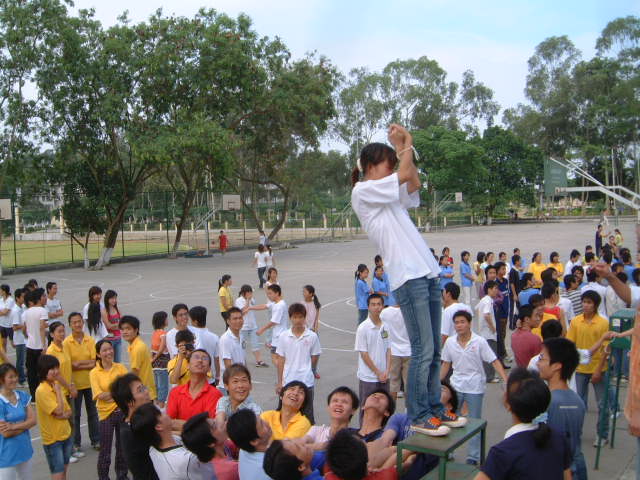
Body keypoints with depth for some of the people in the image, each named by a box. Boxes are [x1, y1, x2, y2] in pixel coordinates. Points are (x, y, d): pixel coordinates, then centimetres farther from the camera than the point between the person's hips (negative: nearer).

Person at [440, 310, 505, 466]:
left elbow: (494, 361, -12)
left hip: (475, 387, -3)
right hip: (456, 386, 3)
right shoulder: (450, 342, -2)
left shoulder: (479, 342, -12)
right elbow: (446, 364, 9)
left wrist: (506, 379, -23)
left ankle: (473, 456, 19)